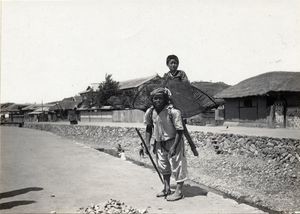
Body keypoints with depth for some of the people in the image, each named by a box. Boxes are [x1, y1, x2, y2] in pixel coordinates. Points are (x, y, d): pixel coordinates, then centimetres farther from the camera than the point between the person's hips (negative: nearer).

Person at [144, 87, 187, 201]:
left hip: (173, 142, -6)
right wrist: (147, 143, 5)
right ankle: (166, 189, 36)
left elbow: (179, 130, -21)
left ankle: (179, 191, 15)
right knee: (163, 166, 18)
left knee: (177, 165, 1)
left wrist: (174, 147, -24)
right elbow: (149, 127, 10)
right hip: (159, 143, 7)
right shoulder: (150, 112, -6)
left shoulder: (173, 112, -24)